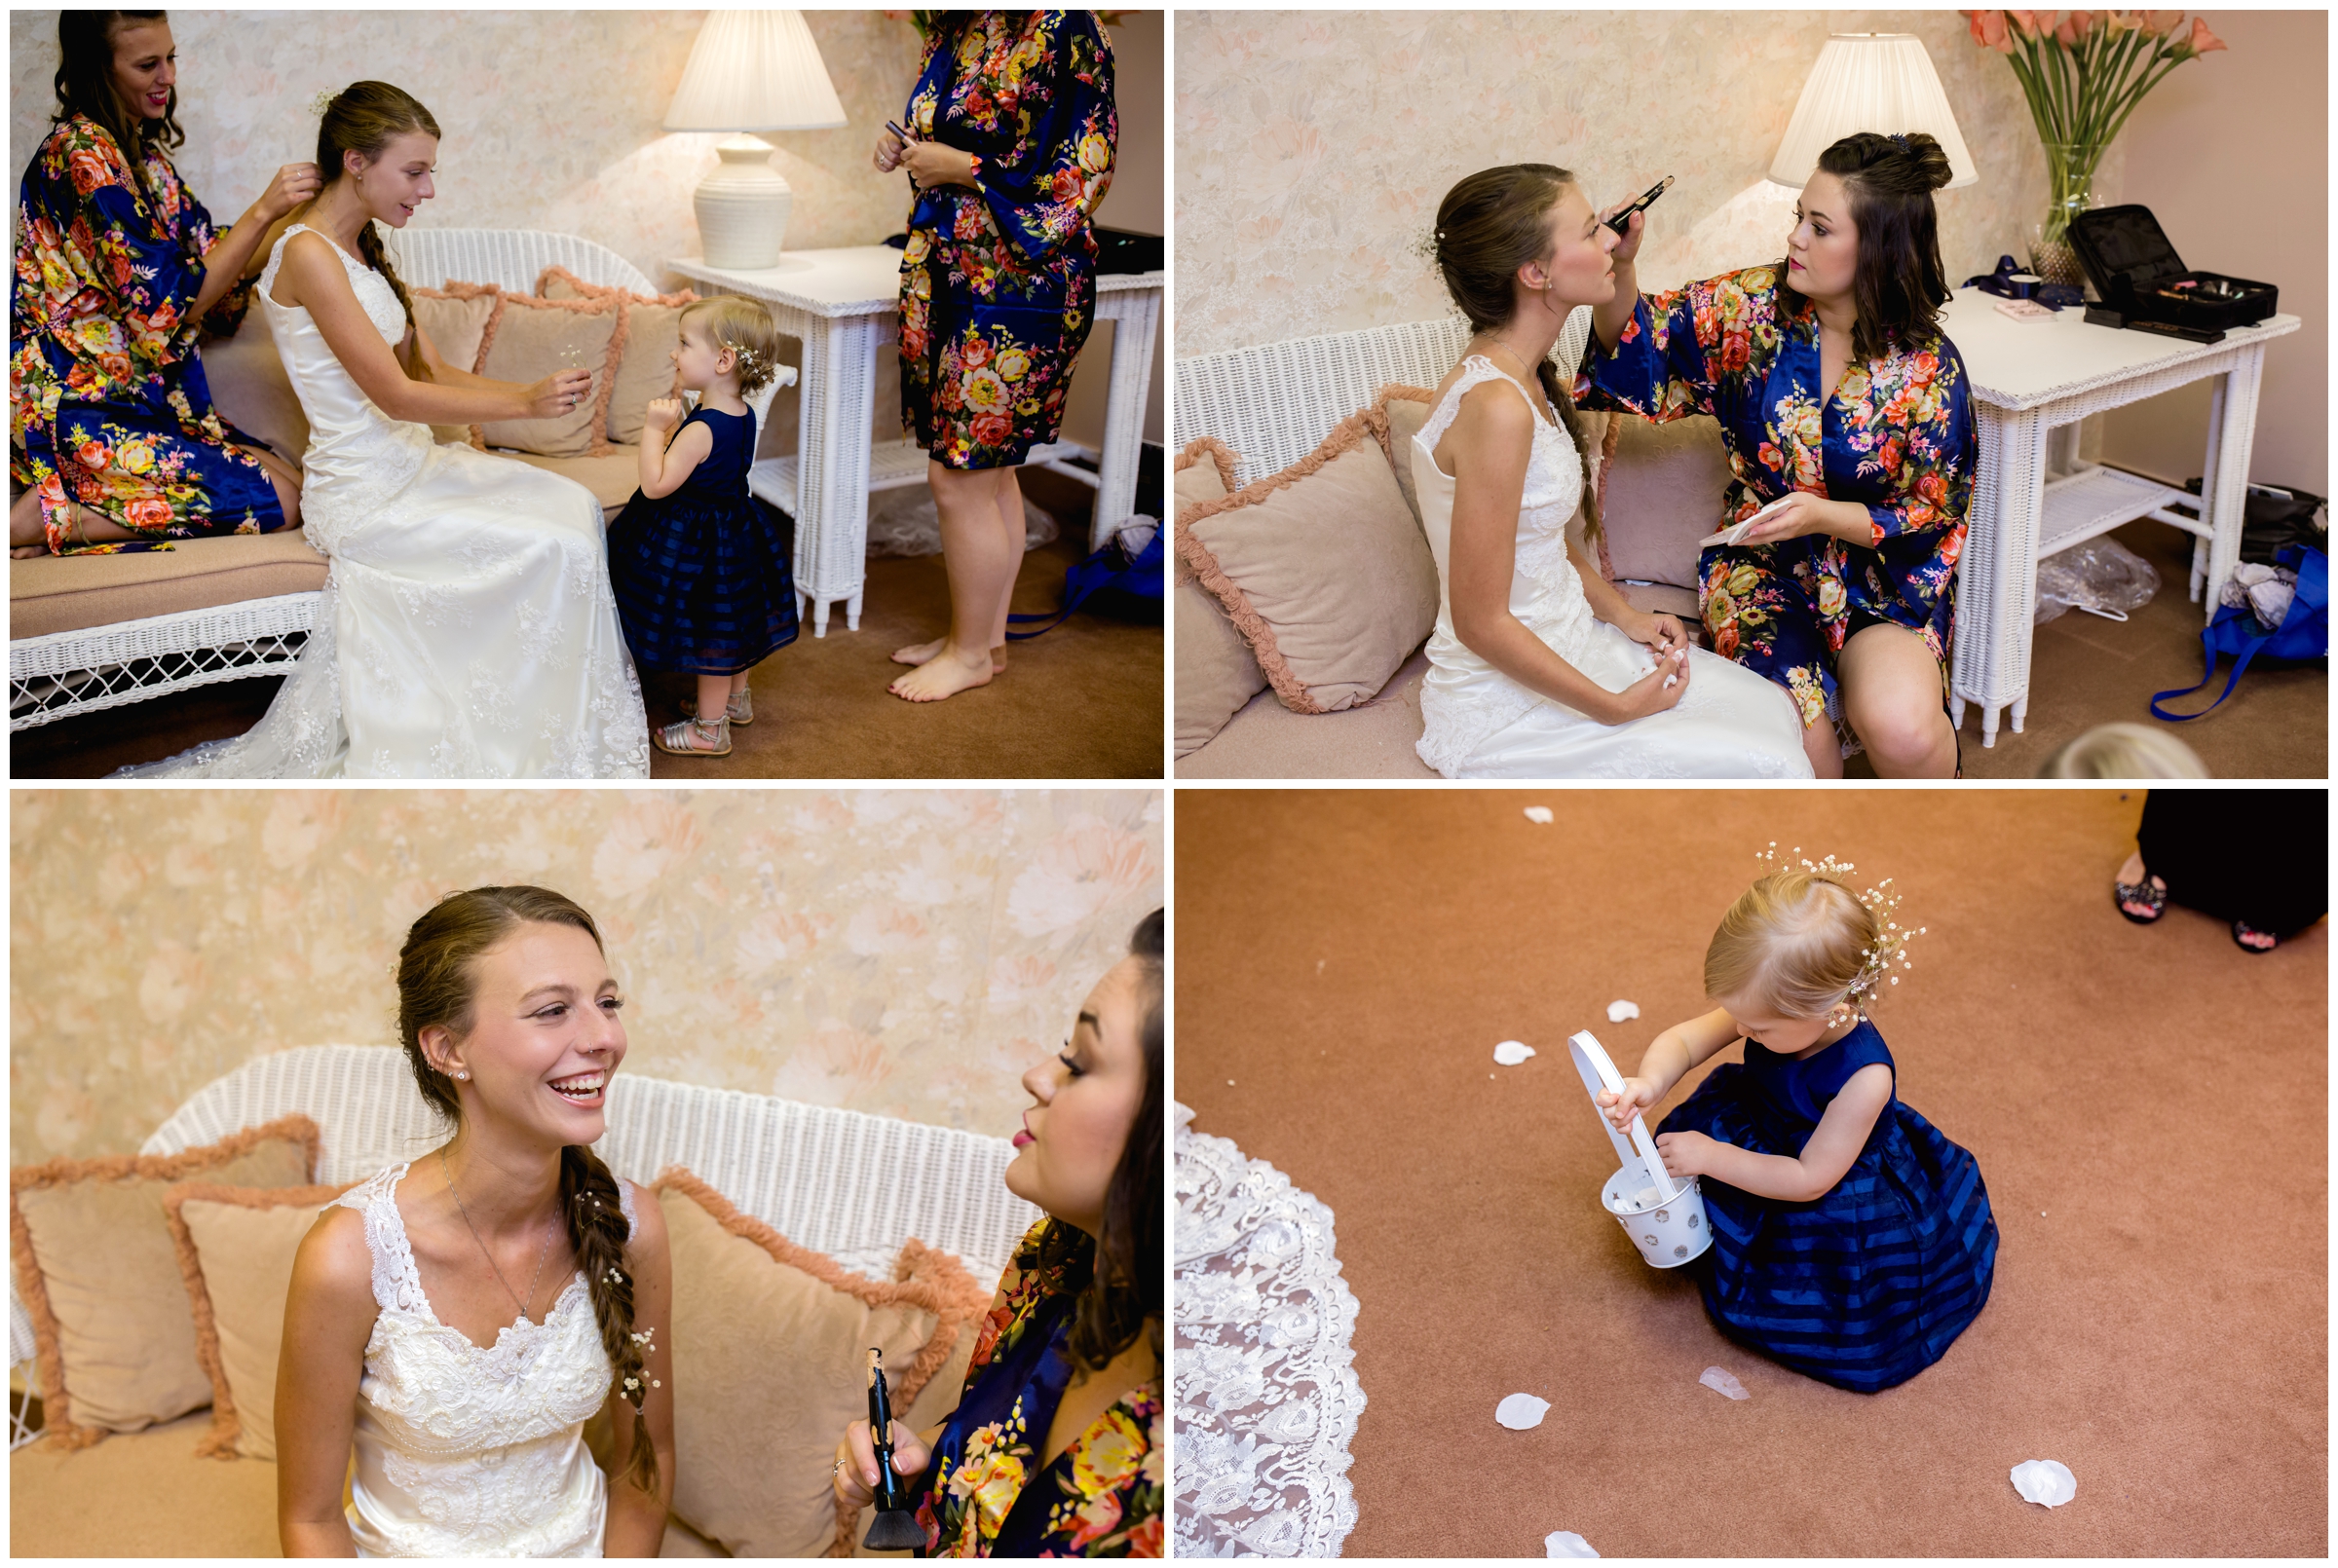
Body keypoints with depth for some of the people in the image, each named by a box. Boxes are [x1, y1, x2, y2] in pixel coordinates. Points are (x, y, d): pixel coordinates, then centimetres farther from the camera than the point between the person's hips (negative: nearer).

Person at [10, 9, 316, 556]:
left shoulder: (141, 152, 14)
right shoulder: (81, 154, -14)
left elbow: (216, 274, 14)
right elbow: (169, 302, -19)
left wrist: (296, 208, 2)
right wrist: (264, 211, -20)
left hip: (144, 398, 9)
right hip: (80, 413, -9)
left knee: (300, 474, -6)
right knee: (277, 499, -18)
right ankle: (42, 521, -14)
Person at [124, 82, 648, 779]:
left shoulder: (361, 250, 12)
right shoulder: (309, 255, -18)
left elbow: (430, 369, 10)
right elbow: (397, 395, -22)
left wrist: (528, 390, -6)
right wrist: (525, 403, -19)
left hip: (409, 463, 9)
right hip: (366, 498, -9)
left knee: (575, 504, -2)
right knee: (557, 547, -16)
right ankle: (565, 743, -2)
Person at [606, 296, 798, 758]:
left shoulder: (702, 429, -30)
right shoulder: (743, 415, -2)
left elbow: (656, 485, -28)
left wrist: (654, 427, -23)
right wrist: (674, 425, 5)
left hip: (698, 544, -9)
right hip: (735, 529, 9)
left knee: (709, 634, 5)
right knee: (731, 625, 25)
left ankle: (710, 729, 18)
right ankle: (736, 699, 44)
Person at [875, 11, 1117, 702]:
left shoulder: (1065, 30, -16)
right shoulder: (955, 29, 9)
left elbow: (1077, 175, -18)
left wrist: (962, 169, -17)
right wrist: (904, 150, 3)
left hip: (1017, 285, -8)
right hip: (950, 275, 8)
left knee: (958, 479, -1)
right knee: (988, 471, 16)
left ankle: (973, 651, 16)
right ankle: (985, 634, 28)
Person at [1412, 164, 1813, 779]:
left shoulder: (1518, 376, 4)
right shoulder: (1495, 405, -27)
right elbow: (1481, 622, -25)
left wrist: (1626, 615, 6)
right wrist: (1615, 708, -17)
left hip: (1562, 645, 10)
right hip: (1507, 707, -10)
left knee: (1772, 709, 10)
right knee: (1764, 769, -9)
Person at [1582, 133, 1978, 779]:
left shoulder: (1928, 369, -11)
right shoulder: (1755, 304, -5)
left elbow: (1931, 516, -6)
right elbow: (1639, 348, 0)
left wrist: (1824, 515, -23)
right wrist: (1619, 269, -20)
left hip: (1884, 574, -1)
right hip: (1761, 562, 2)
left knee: (1902, 728, -30)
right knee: (1797, 742, -25)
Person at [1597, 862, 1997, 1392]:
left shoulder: (1864, 1078, -39)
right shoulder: (1774, 1013, -23)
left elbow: (1810, 1180, -30)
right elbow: (1685, 1039, -14)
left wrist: (1712, 1157, -29)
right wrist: (1649, 1082, -37)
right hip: (1771, 1139, 6)